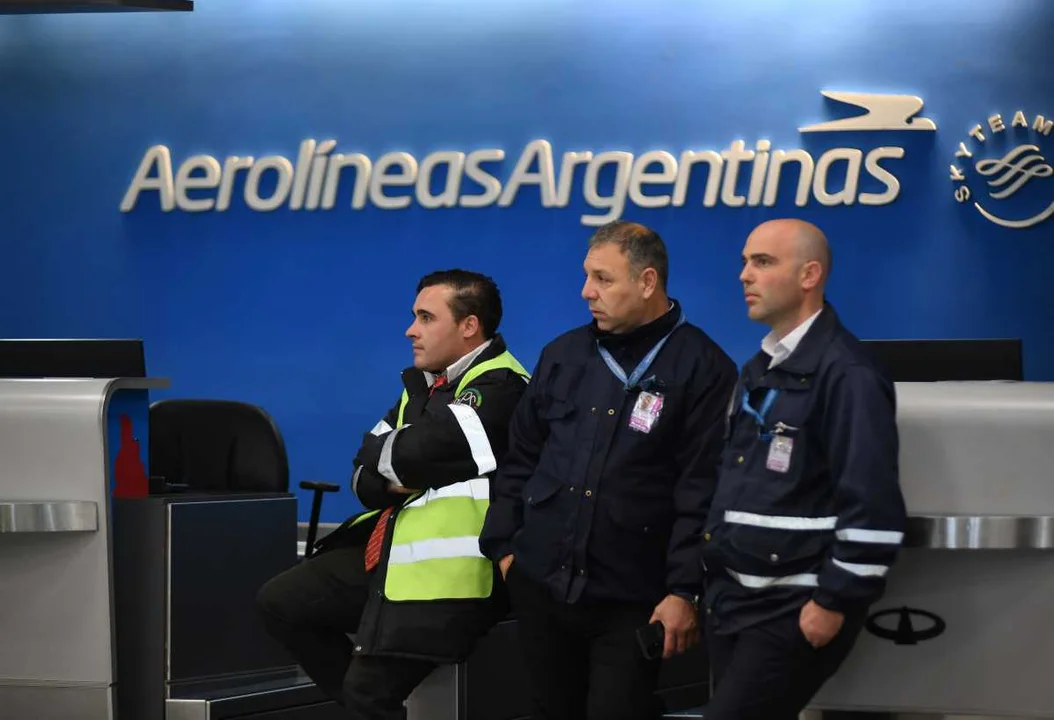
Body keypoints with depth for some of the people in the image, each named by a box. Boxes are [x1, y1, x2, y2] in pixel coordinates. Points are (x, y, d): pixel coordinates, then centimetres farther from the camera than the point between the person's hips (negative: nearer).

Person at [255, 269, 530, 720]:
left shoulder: (499, 388, -14)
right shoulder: (425, 384, 15)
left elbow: (415, 452, -24)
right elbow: (365, 474, 14)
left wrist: (385, 455, -1)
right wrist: (392, 482, -9)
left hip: (443, 573, -10)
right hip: (391, 553, 10)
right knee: (280, 602, 8)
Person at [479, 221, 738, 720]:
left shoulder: (701, 368, -7)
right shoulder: (564, 355, 10)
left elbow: (702, 492, -10)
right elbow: (521, 458, 17)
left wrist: (685, 590, -14)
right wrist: (503, 546, 11)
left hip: (630, 599, -5)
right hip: (540, 584, 5)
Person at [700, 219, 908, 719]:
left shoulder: (846, 375, -15)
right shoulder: (760, 369, 15)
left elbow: (873, 507, -20)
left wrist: (835, 603, -19)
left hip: (795, 609, -9)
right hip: (732, 598, 9)